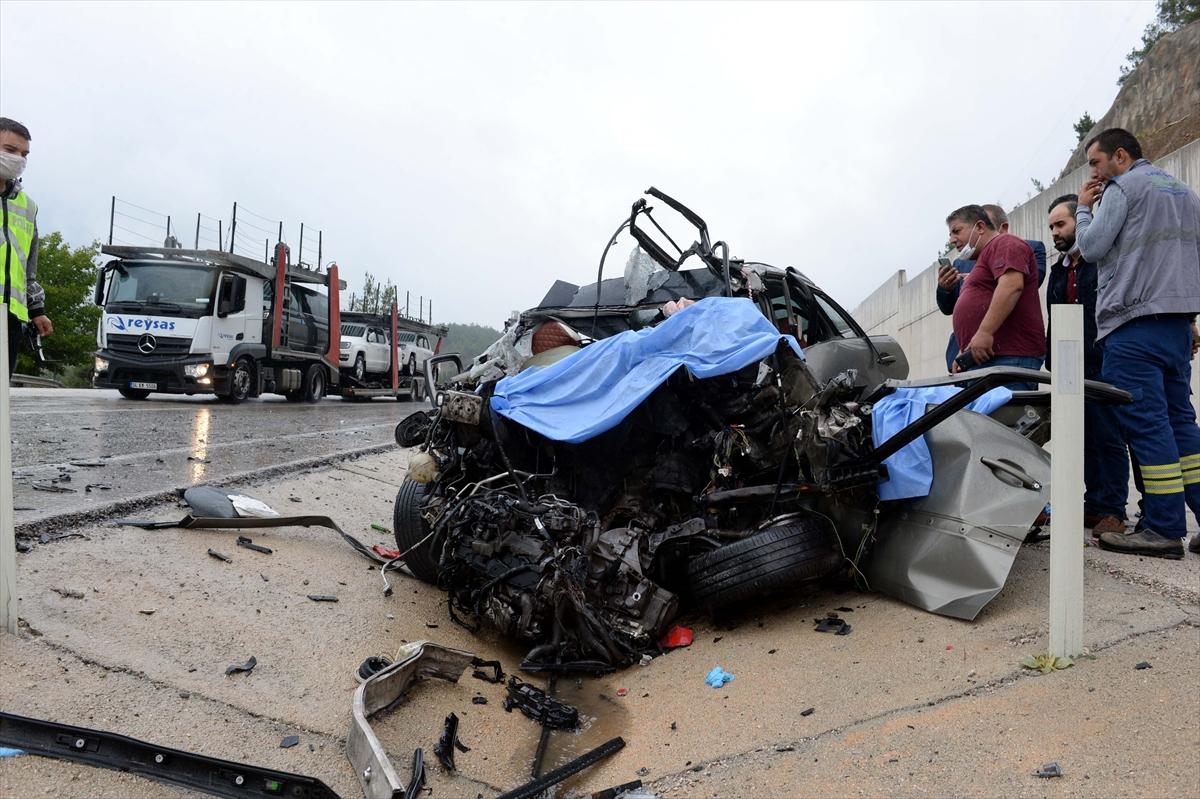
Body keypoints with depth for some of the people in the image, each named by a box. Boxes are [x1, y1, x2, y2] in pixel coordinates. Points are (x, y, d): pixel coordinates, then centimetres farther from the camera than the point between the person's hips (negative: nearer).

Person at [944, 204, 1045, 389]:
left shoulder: (1004, 244, 1)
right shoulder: (983, 259, 30)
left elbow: (1012, 286, -18)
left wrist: (985, 332, -23)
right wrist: (964, 353, 18)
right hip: (980, 360, 9)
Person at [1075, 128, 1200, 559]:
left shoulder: (1123, 188, -2)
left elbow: (1092, 247, -8)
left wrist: (1083, 208, 9)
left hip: (1135, 322, -9)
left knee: (1145, 421, -8)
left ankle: (1165, 529, -7)